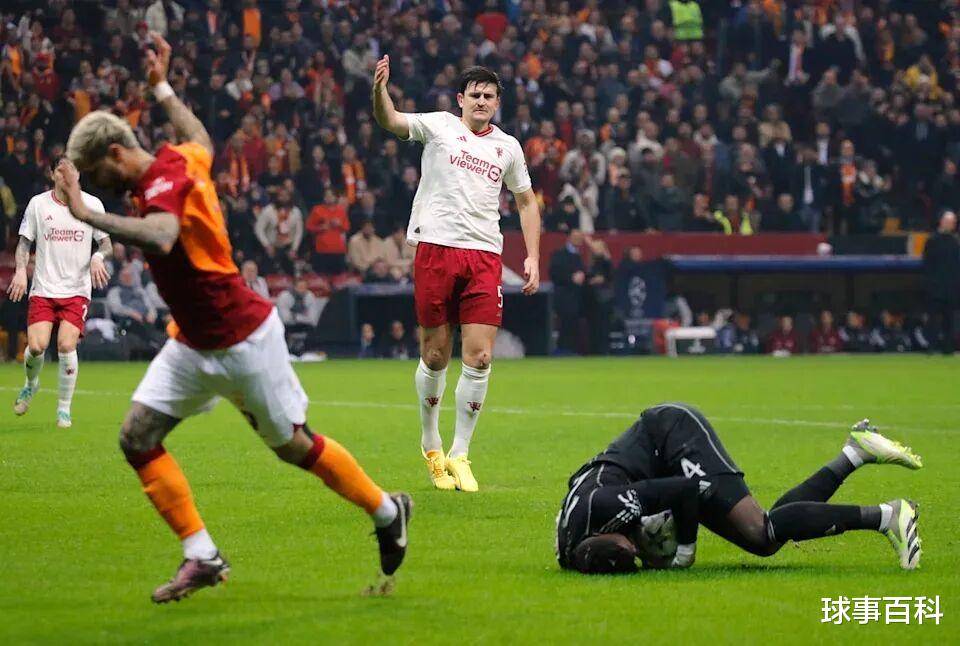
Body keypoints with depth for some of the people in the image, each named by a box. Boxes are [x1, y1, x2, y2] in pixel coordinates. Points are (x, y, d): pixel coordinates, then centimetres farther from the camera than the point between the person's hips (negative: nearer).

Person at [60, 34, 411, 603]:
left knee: (293, 445, 5)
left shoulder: (164, 182, -25)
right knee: (138, 436, -3)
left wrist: (88, 215, -48)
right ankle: (202, 557, 1)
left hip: (243, 342, -9)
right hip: (194, 344, 9)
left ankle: (387, 512, 28)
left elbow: (161, 237, -48)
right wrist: (163, 89, 34)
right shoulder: (179, 159, 1)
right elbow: (202, 141, 27)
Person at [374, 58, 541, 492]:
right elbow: (390, 122, -9)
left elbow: (526, 201, 25)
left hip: (484, 255, 3)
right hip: (436, 246, -3)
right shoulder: (439, 126, 6)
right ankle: (431, 443, 22)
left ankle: (459, 455, 4)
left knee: (479, 359, -7)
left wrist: (532, 257, 16)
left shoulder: (508, 147, 16)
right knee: (435, 358, 1)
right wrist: (379, 89, -30)